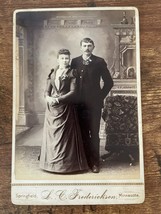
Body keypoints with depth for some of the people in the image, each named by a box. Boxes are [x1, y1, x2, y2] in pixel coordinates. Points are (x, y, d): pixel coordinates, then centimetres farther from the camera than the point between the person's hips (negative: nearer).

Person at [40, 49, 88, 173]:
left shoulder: (72, 73, 0)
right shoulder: (53, 73, 12)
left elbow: (73, 92, -9)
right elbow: (47, 90, 10)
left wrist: (58, 99, -17)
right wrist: (48, 97, -12)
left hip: (65, 108, -4)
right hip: (52, 108, 4)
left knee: (65, 136, -2)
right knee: (51, 134, 7)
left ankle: (66, 163, 9)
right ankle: (51, 162, 19)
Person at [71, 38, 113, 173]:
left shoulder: (99, 62, 2)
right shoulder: (75, 62, 8)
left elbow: (109, 82, 4)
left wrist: (101, 96, 1)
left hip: (94, 104, -2)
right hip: (80, 104, 2)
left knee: (94, 134, 1)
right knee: (83, 134, 7)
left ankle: (95, 162, 11)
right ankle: (86, 160, 19)